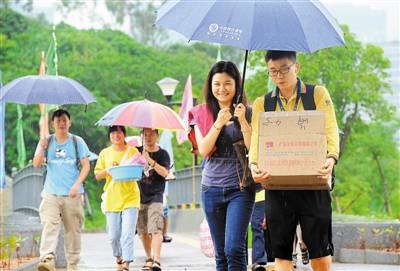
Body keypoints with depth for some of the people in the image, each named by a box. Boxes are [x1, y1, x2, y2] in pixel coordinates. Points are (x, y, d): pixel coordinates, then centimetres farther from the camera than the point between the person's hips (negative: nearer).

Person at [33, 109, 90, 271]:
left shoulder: (77, 142, 5)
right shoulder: (47, 141, 8)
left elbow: (86, 166, 2)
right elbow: (36, 164, 1)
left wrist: (77, 184, -12)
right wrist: (41, 148, -17)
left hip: (72, 194, 0)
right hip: (51, 193, 0)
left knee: (73, 230, 4)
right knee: (49, 225, -18)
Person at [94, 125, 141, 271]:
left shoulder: (133, 151, 5)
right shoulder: (105, 153, 10)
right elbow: (97, 175, 11)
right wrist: (107, 170, -8)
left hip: (130, 197, -2)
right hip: (111, 198, 2)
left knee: (128, 234, -13)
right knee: (114, 235, 5)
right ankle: (118, 258, 30)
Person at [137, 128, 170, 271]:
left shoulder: (162, 153, 0)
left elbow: (165, 172, -14)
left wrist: (150, 161, -22)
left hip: (155, 196, -4)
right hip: (140, 196, 4)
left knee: (156, 229, -17)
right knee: (143, 232, 7)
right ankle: (149, 259, 20)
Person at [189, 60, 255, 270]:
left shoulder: (247, 113, 2)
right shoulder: (202, 114, 7)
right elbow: (203, 150, -3)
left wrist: (242, 120, -15)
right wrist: (218, 123, -14)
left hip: (240, 187, -3)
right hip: (212, 188, 3)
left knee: (234, 249, -16)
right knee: (221, 253, 9)